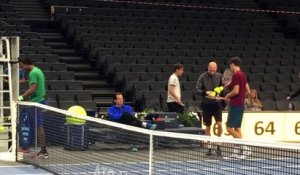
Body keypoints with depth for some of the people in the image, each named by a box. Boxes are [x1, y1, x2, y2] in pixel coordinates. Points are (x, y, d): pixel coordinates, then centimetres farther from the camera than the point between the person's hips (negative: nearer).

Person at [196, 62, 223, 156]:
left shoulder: (219, 76, 2)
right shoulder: (202, 77, -4)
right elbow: (197, 90, -8)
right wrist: (205, 93, -24)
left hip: (217, 103, 1)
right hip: (206, 104, -1)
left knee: (219, 124, -11)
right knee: (207, 127, 6)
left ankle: (218, 146, 5)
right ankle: (209, 148, 17)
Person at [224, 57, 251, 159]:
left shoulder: (236, 75, -15)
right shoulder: (243, 75, 12)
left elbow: (235, 91, -21)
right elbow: (248, 91, 16)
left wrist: (227, 96, -6)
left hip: (235, 105, -9)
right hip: (241, 104, 9)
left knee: (230, 128, -8)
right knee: (237, 128, 12)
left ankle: (244, 147, -13)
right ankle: (239, 150, 12)